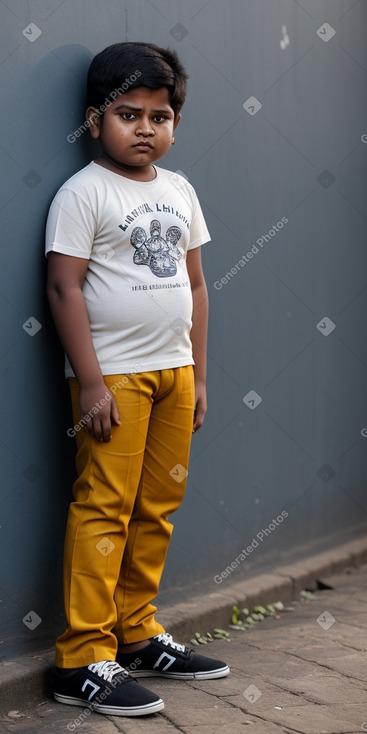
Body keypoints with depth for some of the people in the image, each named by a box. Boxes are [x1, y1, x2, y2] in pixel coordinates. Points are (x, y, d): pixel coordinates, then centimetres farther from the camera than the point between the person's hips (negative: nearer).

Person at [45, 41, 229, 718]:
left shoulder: (179, 192, 12)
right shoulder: (84, 193, -7)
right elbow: (64, 287, -12)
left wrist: (196, 374, 13)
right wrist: (91, 383, -16)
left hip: (173, 370, 7)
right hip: (114, 375, -6)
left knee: (156, 509, 10)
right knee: (103, 510, -6)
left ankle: (137, 634, 23)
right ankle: (83, 661, -2)